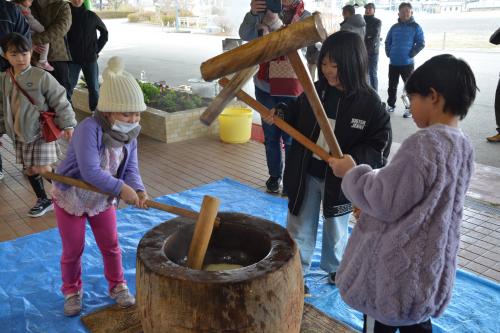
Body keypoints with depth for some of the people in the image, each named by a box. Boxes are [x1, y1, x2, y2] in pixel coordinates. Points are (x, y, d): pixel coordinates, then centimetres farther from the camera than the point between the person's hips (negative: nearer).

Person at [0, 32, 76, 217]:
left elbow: (60, 102, -11)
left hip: (42, 132, -6)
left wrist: (68, 125, -16)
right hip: (19, 134, 6)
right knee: (29, 169, 13)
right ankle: (43, 200, 30)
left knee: (42, 169, -9)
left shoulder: (42, 76, -15)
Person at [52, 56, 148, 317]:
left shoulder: (130, 135, -10)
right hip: (71, 197, -5)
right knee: (73, 250, 11)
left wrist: (138, 190, -32)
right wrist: (121, 189, -40)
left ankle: (117, 285, 35)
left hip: (102, 199, 5)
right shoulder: (89, 129, -32)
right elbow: (91, 172, -39)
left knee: (111, 245, 14)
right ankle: (72, 290, 34)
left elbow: (130, 169, -13)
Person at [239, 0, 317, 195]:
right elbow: (245, 35, -10)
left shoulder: (305, 17, -3)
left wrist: (275, 22, -35)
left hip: (291, 90, -2)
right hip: (265, 87, 3)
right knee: (271, 136, 11)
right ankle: (274, 175, 25)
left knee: (290, 137, 2)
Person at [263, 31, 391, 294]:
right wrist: (277, 119, -10)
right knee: (299, 227, 14)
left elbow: (380, 146, -15)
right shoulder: (315, 91, -5)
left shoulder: (370, 103, -15)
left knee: (336, 230, 20)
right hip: (305, 174, 2)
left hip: (340, 179, -2)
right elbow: (295, 120, 10)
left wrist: (352, 160, -31)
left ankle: (334, 269, 45)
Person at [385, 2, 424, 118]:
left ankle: (410, 108, 7)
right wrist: (389, 53, 5)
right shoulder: (394, 27, 8)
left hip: (407, 63, -4)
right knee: (392, 86, 12)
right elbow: (387, 42, 17)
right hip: (393, 63, 4)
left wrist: (411, 54, -13)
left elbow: (421, 43, -7)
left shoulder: (415, 27, -4)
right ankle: (390, 105, 24)